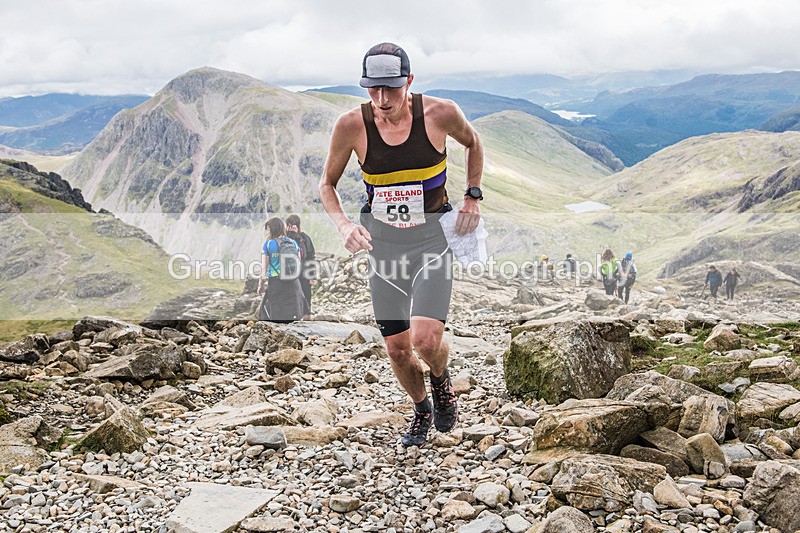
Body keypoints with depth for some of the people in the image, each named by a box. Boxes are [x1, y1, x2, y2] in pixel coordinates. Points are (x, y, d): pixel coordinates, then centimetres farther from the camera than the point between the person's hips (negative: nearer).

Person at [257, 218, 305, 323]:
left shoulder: (268, 244, -4)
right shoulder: (294, 243, 5)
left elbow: (264, 268, -4)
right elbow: (298, 265, 9)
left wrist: (261, 285, 9)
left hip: (275, 284, -3)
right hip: (293, 285, 3)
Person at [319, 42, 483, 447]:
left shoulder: (439, 113, -14)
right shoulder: (352, 125, -13)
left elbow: (473, 143, 9)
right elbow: (327, 184, 2)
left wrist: (472, 196, 1)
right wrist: (343, 224, -16)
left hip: (432, 236, -2)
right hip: (382, 241, 2)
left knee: (426, 339, -19)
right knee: (397, 347, 6)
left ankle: (441, 380, 18)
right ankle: (422, 410, 36)